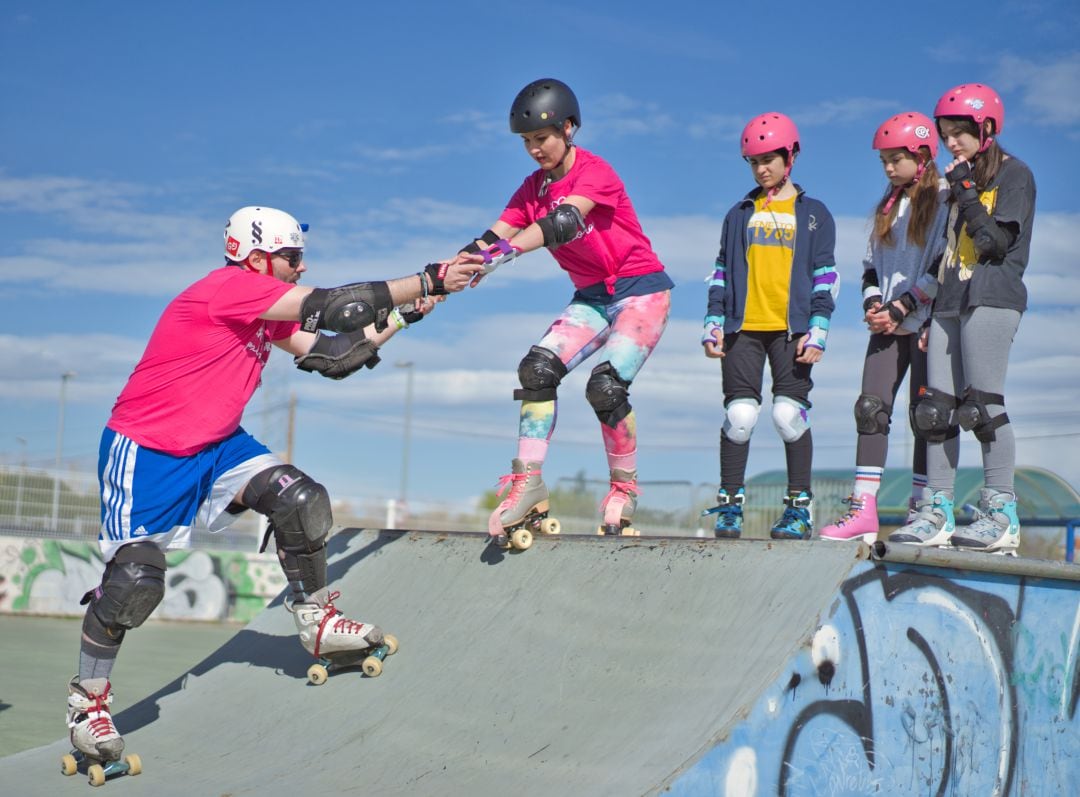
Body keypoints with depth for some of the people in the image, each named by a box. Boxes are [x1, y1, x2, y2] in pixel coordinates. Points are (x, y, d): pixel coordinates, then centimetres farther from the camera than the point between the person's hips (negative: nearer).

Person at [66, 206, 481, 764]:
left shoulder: (268, 311, 5)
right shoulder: (231, 287, -23)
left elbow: (331, 356, 5)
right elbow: (334, 306, -29)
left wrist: (402, 317, -1)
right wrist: (428, 282, -27)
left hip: (214, 444, 8)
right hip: (145, 449, -8)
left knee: (301, 500, -9)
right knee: (136, 577, -12)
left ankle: (315, 619, 7)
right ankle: (87, 700, 7)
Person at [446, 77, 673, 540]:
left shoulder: (595, 172, -17)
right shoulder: (533, 188, 4)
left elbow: (561, 223, -35)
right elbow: (492, 239, -6)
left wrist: (504, 252, -49)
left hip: (641, 289, -6)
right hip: (591, 297, 6)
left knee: (605, 386, -23)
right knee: (538, 368, -17)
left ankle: (624, 487, -1)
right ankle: (527, 483, -14)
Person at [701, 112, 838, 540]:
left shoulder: (814, 213, 10)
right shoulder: (739, 214, 17)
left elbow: (825, 276, 5)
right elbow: (721, 273, 17)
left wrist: (817, 330, -4)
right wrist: (713, 323, 7)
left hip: (791, 329, -2)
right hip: (743, 328, 2)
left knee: (790, 414, -6)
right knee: (739, 414, -4)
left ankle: (799, 508, 2)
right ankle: (730, 505, 3)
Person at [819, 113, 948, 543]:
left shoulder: (946, 199, -3)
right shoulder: (888, 205, 20)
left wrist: (901, 308, -15)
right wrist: (873, 305, 2)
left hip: (927, 323, -6)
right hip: (888, 325, 6)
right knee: (870, 408, -4)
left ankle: (922, 510, 0)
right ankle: (863, 510, -7)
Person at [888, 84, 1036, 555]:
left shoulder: (1013, 174, -1)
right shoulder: (964, 179, 22)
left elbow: (997, 242, -13)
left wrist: (966, 194, -12)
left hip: (992, 298, -8)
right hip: (951, 301, 8)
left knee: (982, 402, -12)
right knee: (936, 406, 1)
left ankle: (1002, 515, -9)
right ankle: (937, 514, 3)